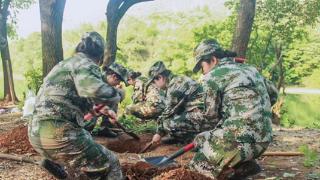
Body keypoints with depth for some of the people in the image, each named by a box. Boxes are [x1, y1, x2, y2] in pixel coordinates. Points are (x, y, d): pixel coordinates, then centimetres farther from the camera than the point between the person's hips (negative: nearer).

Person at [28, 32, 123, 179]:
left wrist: (101, 109, 33)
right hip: (57, 134, -9)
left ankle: (52, 161, 27)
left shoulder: (64, 64, 24)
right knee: (111, 166, -2)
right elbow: (94, 90, -27)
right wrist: (116, 95, -8)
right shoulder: (85, 63, -5)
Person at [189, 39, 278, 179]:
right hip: (264, 138, 8)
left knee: (198, 163, 11)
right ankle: (246, 164, 11)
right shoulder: (251, 69, 16)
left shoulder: (212, 76, -5)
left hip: (242, 138, -8)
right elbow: (273, 94, 26)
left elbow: (212, 115, 2)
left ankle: (243, 168, -5)